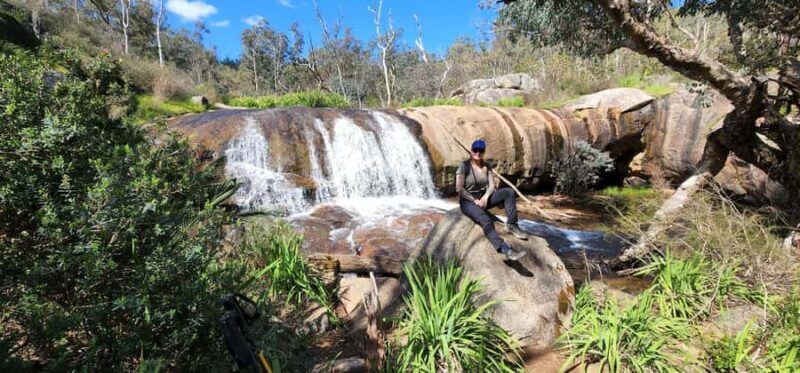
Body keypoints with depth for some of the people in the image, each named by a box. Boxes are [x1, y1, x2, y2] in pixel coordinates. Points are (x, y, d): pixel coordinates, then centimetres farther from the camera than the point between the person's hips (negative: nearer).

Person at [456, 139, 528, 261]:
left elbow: (492, 185, 2)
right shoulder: (464, 166, -11)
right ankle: (506, 250, -44)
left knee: (508, 192, -16)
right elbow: (459, 188, -16)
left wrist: (485, 197, -17)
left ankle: (511, 225, -17)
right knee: (486, 220, -35)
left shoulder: (486, 166, 6)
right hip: (468, 201, -6)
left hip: (483, 197, 6)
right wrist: (475, 201, -20)